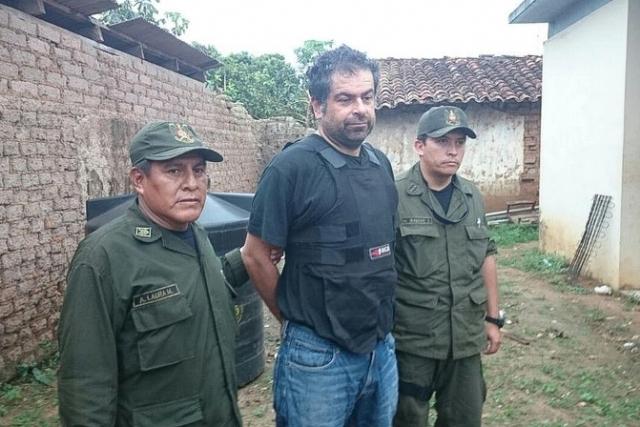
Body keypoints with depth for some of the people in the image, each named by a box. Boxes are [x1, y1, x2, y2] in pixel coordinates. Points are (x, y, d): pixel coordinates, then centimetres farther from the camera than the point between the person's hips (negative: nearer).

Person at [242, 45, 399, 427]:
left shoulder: (381, 164, 4)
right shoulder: (292, 167, -16)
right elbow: (255, 255, -11)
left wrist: (377, 318, 13)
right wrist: (294, 317, -1)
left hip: (383, 348, 6)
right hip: (319, 356, -6)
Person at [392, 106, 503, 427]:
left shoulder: (473, 197, 5)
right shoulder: (394, 197, -14)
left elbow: (486, 257, 13)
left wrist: (492, 318, 14)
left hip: (466, 339, 5)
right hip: (411, 340, -5)